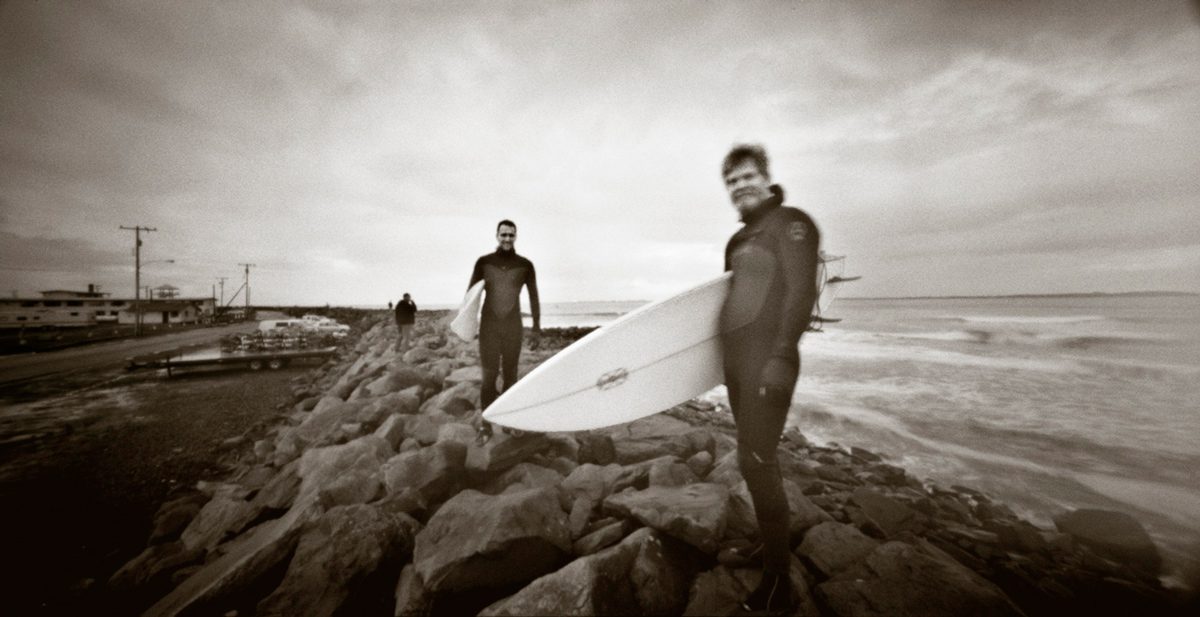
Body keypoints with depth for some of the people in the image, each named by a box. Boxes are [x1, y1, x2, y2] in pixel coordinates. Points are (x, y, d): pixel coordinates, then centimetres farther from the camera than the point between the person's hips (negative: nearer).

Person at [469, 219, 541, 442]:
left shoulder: (525, 265, -1)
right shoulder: (483, 262, -1)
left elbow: (534, 297, 3)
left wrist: (537, 328, 1)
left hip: (513, 326, 1)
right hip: (489, 325, 0)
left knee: (510, 374, 7)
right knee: (489, 375, -4)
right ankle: (486, 424, 6)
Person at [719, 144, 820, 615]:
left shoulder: (790, 223, -4)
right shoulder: (739, 239, 18)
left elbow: (801, 292, -15)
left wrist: (782, 356, -23)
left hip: (767, 358, -8)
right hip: (737, 358, 8)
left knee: (756, 461, -7)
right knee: (755, 459, 15)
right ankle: (771, 543, 33)